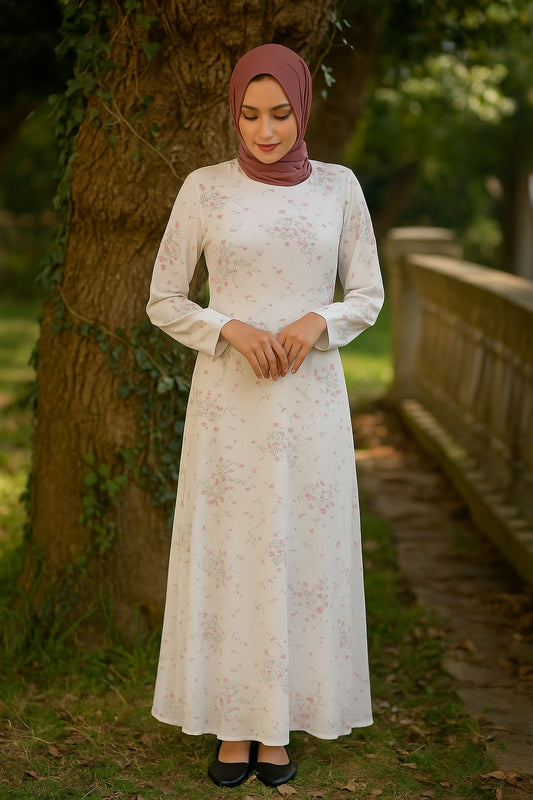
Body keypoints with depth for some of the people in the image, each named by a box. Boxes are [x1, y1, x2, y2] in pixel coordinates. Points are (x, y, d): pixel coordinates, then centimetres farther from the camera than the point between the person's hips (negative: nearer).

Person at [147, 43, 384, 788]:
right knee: (226, 556, 3)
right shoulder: (203, 189, -2)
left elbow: (367, 297, 5)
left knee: (301, 558, 5)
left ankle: (278, 723, 21)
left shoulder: (339, 187, 2)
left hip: (310, 400, 1)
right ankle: (233, 721, 20)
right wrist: (232, 330, -17)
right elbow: (164, 302, 1)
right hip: (228, 399, 0)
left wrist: (315, 324, -16)